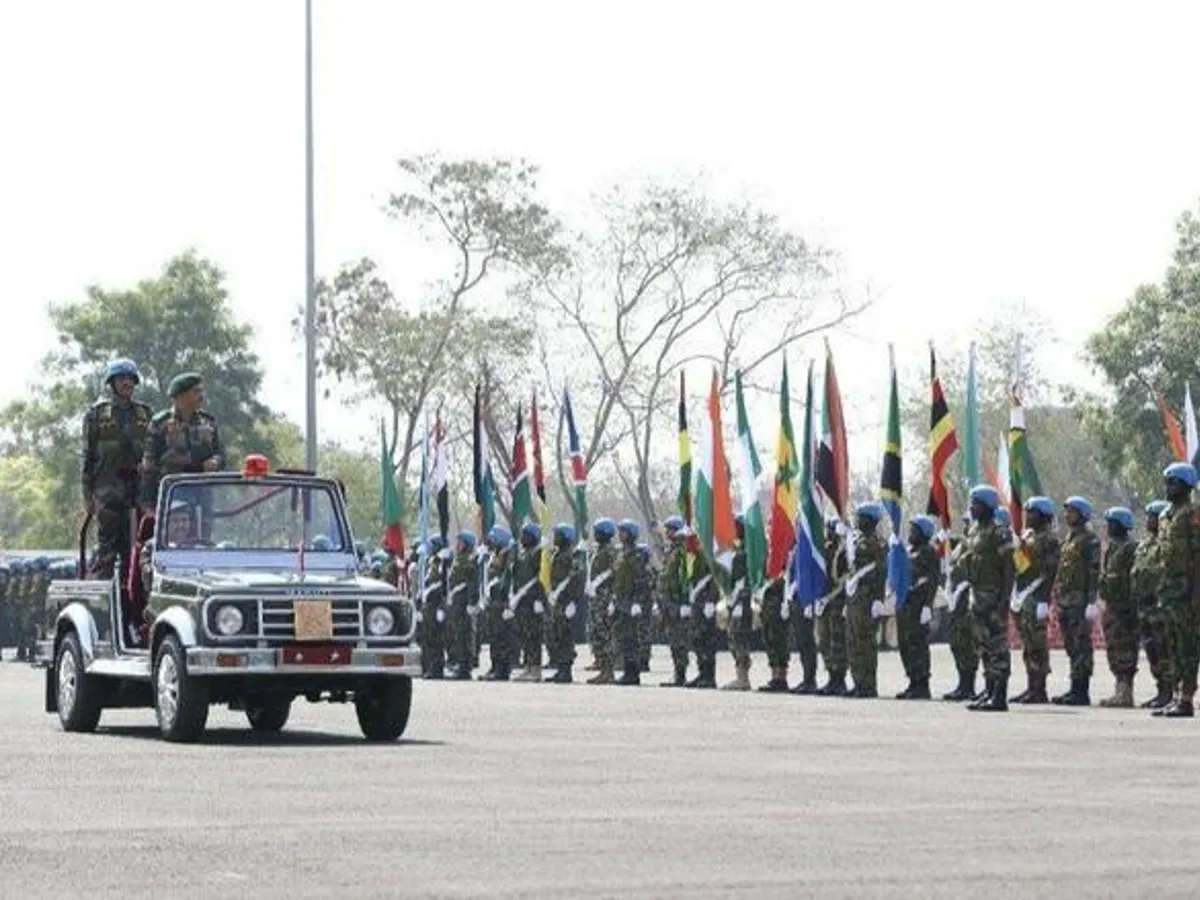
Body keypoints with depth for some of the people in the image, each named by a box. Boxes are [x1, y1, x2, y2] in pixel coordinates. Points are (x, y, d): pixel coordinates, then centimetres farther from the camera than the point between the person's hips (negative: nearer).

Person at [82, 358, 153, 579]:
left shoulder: (145, 412, 14)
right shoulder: (97, 413, 4)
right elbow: (88, 455, 2)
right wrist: (87, 493, -4)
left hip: (139, 482, 4)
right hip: (108, 484, -3)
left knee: (136, 546, 3)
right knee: (107, 545, -6)